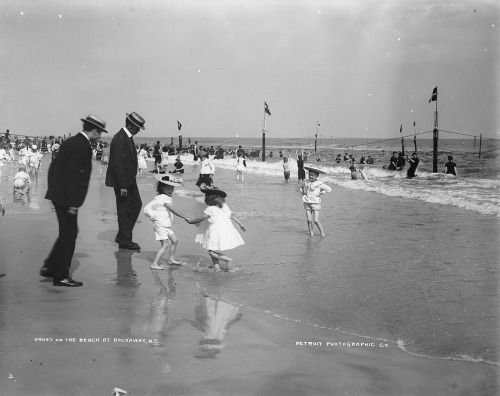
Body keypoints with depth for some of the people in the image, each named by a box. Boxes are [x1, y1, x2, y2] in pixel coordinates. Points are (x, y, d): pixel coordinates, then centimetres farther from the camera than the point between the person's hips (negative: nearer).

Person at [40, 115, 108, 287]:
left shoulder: (70, 141, 12)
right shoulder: (82, 147, -17)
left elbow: (55, 167, 16)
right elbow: (72, 175, -23)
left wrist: (54, 191, 19)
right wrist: (73, 203, -21)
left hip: (57, 194, 10)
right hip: (67, 198, -10)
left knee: (67, 233, 19)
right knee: (69, 234, 0)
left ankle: (49, 267, 25)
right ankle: (61, 276, 7)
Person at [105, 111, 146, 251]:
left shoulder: (128, 137, 9)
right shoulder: (119, 139, -21)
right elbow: (117, 164, -23)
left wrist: (128, 182, 15)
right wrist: (122, 186, -23)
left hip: (130, 179, 10)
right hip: (122, 181, -10)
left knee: (136, 205, 13)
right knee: (124, 210, 0)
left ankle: (122, 236, 22)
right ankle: (124, 241, 12)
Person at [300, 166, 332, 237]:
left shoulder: (319, 183, -7)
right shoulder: (307, 183, 9)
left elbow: (329, 189, -3)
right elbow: (302, 188, 29)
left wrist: (321, 193, -8)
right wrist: (302, 191, 10)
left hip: (315, 203, -5)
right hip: (307, 203, 5)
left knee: (316, 220, -8)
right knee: (309, 220, 0)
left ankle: (322, 233, 3)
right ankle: (311, 233, 10)